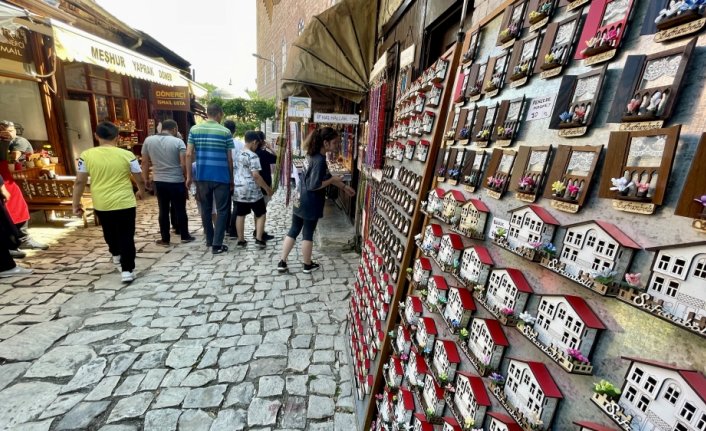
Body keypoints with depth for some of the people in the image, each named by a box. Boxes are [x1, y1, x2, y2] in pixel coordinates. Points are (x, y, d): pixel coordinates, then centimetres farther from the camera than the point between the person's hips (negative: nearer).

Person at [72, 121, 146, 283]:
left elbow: (80, 182, -1)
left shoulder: (86, 155, -4)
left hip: (101, 205, 3)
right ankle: (127, 270, 0)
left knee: (110, 232, 26)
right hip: (125, 203, -3)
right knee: (126, 237, 3)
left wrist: (76, 203, 10)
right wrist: (141, 192, 18)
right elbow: (140, 180, -2)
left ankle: (116, 255, 49)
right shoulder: (127, 155, -9)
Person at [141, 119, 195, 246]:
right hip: (177, 182, -3)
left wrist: (146, 179, 17)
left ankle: (165, 239, 16)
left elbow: (144, 162, 6)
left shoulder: (148, 140, 3)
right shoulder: (178, 142, -8)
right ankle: (185, 236, 16)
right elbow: (184, 164, -12)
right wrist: (187, 178, 1)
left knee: (163, 210, 10)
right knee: (180, 210, 7)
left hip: (159, 182, 3)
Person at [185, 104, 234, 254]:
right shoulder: (225, 132, -3)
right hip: (221, 177, -3)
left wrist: (189, 176, 7)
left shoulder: (194, 129, 5)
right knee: (222, 210, 3)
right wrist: (231, 178, 7)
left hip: (202, 176, 4)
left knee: (205, 209, 16)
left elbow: (189, 154, 1)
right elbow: (229, 158, -2)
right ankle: (217, 245, 1)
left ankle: (209, 240, 28)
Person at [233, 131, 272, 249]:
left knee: (240, 215, 11)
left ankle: (241, 240, 16)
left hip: (238, 189, 7)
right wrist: (267, 188, -14)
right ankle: (259, 239, 0)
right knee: (261, 214, 6)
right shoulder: (253, 156, -14)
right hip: (252, 191, -7)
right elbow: (256, 175, -20)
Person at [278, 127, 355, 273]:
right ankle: (308, 265, 27)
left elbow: (325, 177, 16)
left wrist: (344, 187, 18)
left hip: (300, 201, 8)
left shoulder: (313, 155, 8)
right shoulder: (320, 160, -22)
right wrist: (332, 180, -12)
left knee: (293, 231, 15)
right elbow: (314, 185, -25)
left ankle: (282, 263, 24)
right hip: (311, 204, -8)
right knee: (308, 234, 8)